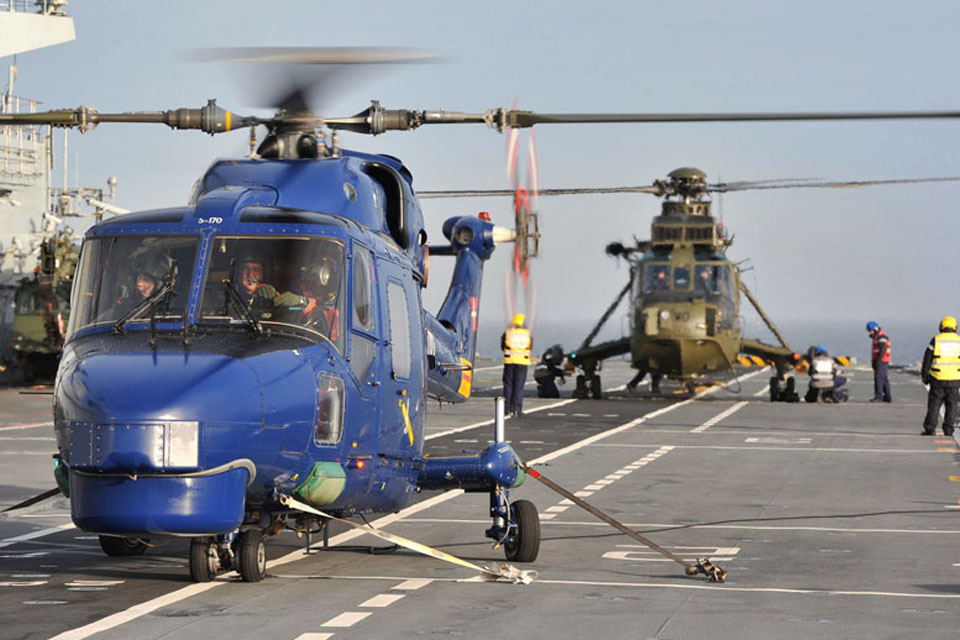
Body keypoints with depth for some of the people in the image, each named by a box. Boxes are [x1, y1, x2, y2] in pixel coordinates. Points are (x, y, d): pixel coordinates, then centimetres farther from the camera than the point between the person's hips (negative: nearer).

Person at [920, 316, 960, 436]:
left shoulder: (935, 340, -3)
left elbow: (927, 360, -2)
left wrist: (925, 376, 8)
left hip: (938, 381, -1)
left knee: (934, 405, 5)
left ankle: (930, 428, 0)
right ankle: (948, 430, 6)